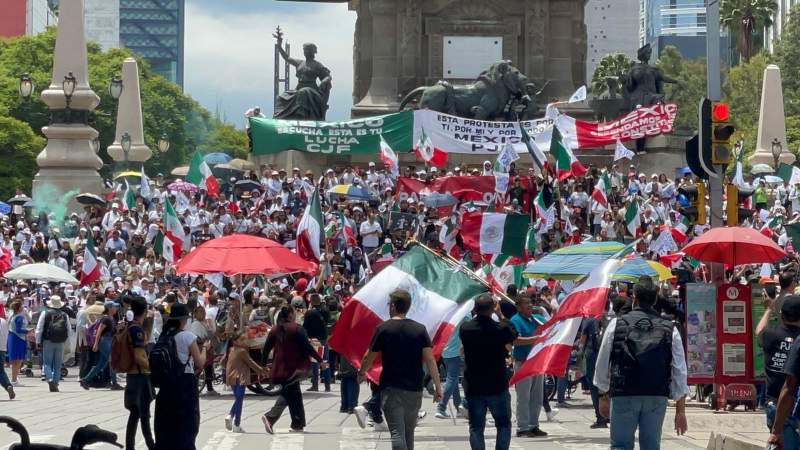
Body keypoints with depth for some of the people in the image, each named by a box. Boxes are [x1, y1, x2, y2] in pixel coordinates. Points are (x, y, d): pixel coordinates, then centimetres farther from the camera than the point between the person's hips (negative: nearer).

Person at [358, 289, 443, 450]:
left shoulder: (383, 329, -5)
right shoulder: (420, 329, 0)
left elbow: (369, 357, 4)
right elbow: (430, 359, -6)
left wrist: (361, 373, 24)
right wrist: (438, 386, -2)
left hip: (391, 388, -3)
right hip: (414, 389, 3)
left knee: (397, 433, -10)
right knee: (409, 433, 17)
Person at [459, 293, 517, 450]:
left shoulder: (465, 328, -8)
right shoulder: (501, 328, -15)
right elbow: (514, 335, 6)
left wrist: (476, 315, 13)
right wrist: (501, 315, 12)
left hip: (473, 388, 2)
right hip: (497, 386, -2)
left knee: (476, 427, 8)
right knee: (504, 425, 11)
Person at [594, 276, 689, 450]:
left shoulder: (617, 324, 0)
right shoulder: (670, 330, 3)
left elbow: (602, 364, 7)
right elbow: (680, 372, 2)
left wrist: (603, 396, 21)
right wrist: (680, 410, 7)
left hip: (623, 396, -2)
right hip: (657, 397, 2)